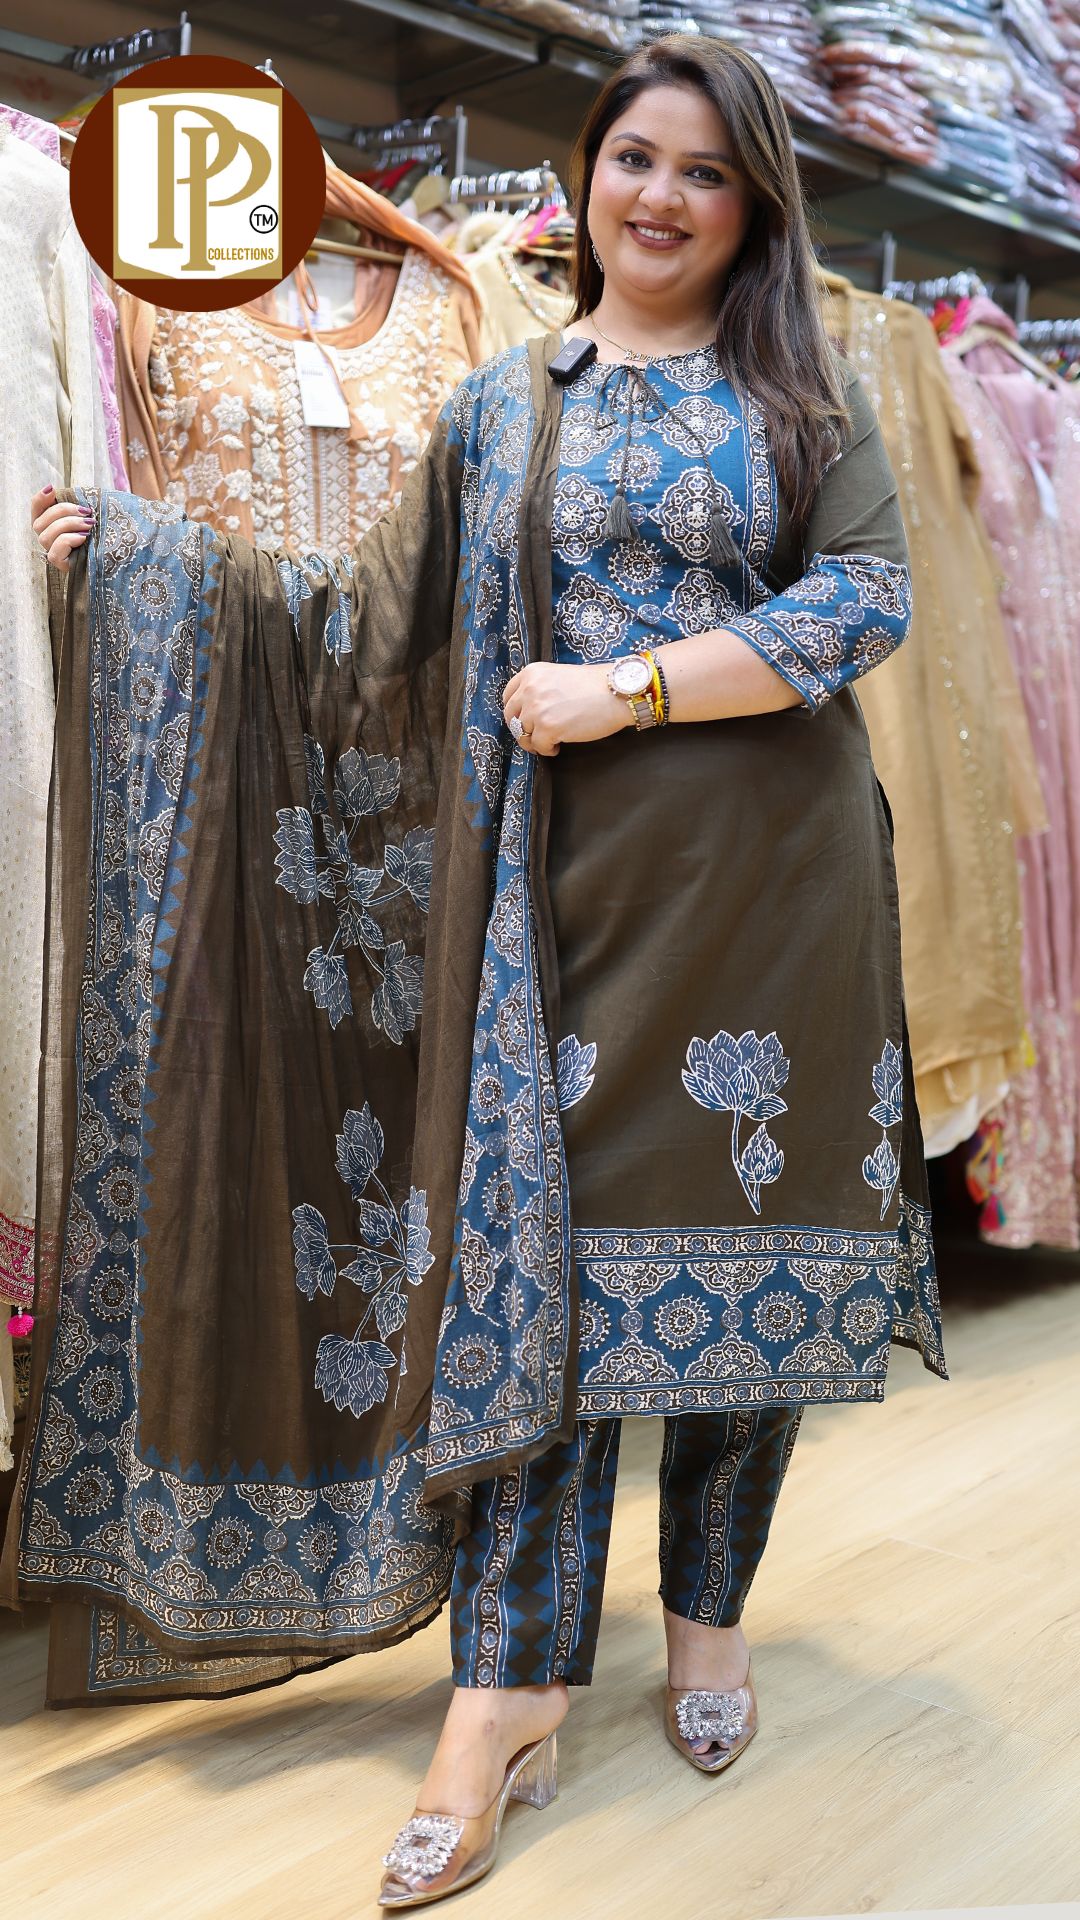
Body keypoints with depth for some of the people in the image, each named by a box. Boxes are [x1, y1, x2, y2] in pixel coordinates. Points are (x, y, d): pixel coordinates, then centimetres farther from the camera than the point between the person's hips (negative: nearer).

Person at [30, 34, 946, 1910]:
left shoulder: (804, 391, 6)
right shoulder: (502, 403, 13)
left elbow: (867, 597, -7)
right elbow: (371, 604, 14)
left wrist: (630, 686, -14)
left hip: (767, 888, -1)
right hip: (571, 888, 1)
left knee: (745, 1225, 6)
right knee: (545, 1237, -1)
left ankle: (708, 1615, 26)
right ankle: (509, 1687, 7)